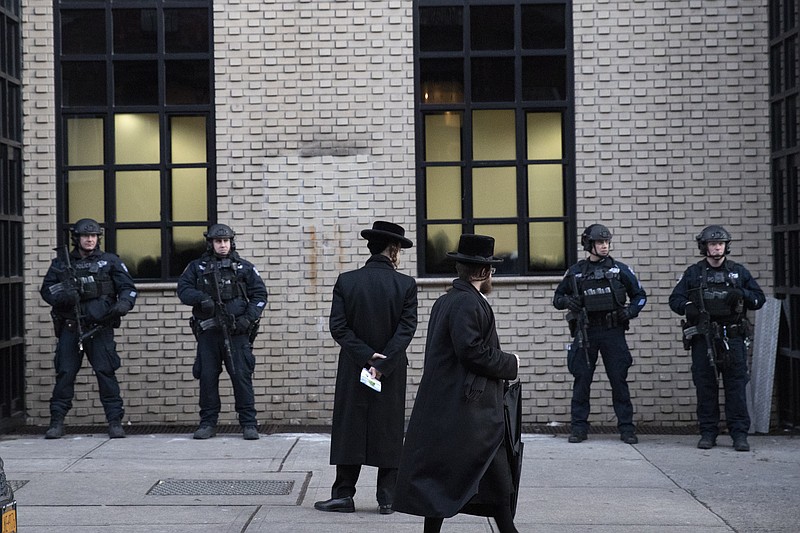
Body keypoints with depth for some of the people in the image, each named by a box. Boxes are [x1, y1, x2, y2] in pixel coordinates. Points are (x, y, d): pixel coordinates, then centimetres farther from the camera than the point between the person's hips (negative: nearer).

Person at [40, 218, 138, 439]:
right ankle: (57, 422, 10)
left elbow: (128, 287, 6)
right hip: (70, 328, 2)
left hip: (100, 328, -2)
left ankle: (115, 421, 0)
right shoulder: (61, 263, 11)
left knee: (106, 373, -5)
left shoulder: (110, 261, 7)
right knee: (64, 374, 2)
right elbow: (46, 290, 10)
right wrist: (63, 296, -12)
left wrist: (124, 303, -16)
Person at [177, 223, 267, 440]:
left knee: (242, 376, -4)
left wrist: (249, 317, -7)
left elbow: (259, 294, 6)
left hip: (237, 332, -1)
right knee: (207, 377, 5)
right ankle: (208, 423, 15)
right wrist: (201, 298, -16)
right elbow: (183, 289, 3)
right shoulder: (197, 267, 11)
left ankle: (248, 423, 3)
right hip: (208, 332, 2)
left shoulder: (244, 268, 8)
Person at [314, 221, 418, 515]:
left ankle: (344, 494, 9)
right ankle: (387, 498, 10)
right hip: (392, 372, -1)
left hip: (353, 370, 1)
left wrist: (366, 356, -9)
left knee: (350, 430, 8)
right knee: (389, 432, 8)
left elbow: (338, 327, -8)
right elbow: (406, 329, -13)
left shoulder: (346, 281, -3)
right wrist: (381, 363, -14)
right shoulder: (406, 284, -7)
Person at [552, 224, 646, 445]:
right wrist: (567, 301, -9)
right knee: (581, 380, 2)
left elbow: (640, 295, 12)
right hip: (585, 332, 1)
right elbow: (557, 297, 14)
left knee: (619, 380, 0)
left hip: (613, 331, -1)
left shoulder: (620, 269, 4)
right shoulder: (575, 271, 6)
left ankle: (626, 427, 7)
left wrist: (630, 311, -7)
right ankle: (579, 428, 10)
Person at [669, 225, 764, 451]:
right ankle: (708, 433, 11)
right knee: (705, 386, 3)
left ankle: (739, 434, 1)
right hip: (703, 339, 0)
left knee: (736, 386, -3)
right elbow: (675, 300, 7)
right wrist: (690, 307, -13)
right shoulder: (693, 273, 9)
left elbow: (759, 298, 13)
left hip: (732, 338, 0)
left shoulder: (738, 272, 11)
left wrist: (742, 294, -8)